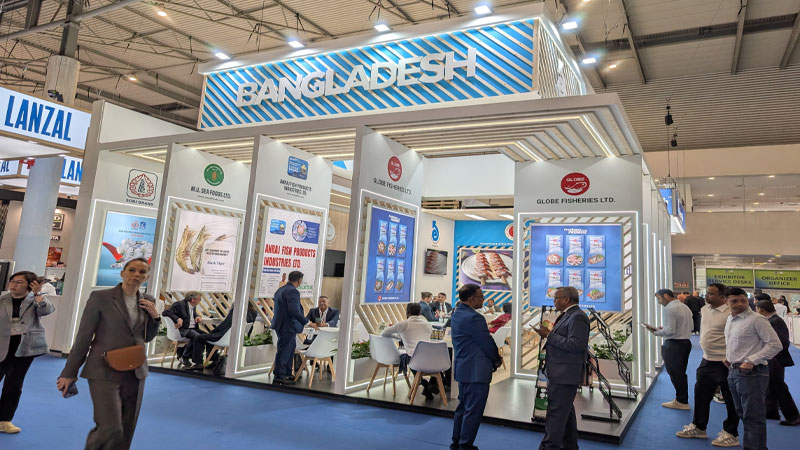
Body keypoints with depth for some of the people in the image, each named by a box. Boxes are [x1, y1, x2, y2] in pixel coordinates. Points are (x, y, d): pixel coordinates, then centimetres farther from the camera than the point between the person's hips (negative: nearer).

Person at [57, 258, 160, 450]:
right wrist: (69, 373, -3)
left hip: (135, 373, 5)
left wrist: (155, 316, -3)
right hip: (104, 372, -5)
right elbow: (83, 336, -4)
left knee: (126, 431, 11)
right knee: (111, 429, -12)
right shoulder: (100, 297, -7)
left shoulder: (148, 301, 6)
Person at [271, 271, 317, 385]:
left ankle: (287, 374, 26)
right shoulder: (292, 291, -18)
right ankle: (279, 376, 7)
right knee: (284, 351, -1)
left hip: (281, 324, 10)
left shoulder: (280, 289, 13)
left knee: (289, 350, 18)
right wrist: (308, 323, -18)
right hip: (288, 326, -10)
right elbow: (294, 311, -25)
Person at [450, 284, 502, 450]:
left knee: (463, 406, 19)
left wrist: (492, 359, 11)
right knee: (473, 410, 0)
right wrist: (497, 360, 3)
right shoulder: (473, 317, -22)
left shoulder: (457, 314, 9)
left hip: (463, 368, 10)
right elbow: (487, 343, -16)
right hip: (476, 371, -10)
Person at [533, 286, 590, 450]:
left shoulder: (577, 317, -16)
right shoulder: (568, 315, 16)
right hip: (559, 374, 11)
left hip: (565, 374, -11)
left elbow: (575, 344, -25)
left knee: (556, 414, -7)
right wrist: (548, 334, 8)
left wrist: (550, 335, -20)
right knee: (566, 412, 19)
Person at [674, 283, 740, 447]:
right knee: (700, 395, 18)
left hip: (724, 364, -9)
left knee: (730, 400, 7)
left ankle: (731, 434, 21)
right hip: (706, 361, 9)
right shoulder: (705, 309, 7)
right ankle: (698, 427, 33)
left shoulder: (730, 314, -19)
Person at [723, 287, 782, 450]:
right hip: (734, 371, 8)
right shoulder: (730, 319, 12)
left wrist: (751, 361, -18)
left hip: (751, 373, -8)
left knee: (753, 417, -1)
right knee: (742, 413, 18)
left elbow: (775, 345, -16)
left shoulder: (756, 319, -13)